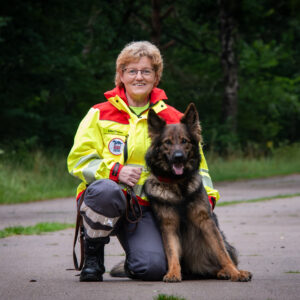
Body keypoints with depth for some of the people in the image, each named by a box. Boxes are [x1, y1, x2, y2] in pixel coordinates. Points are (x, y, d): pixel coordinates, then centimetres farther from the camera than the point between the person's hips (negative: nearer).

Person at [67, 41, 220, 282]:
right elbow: (78, 160, 1)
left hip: (147, 209, 1)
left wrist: (207, 196, 0)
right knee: (105, 189, -39)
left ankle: (131, 264, 17)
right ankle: (93, 255, -12)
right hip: (105, 199, -1)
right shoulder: (100, 115, 7)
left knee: (153, 268, -24)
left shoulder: (173, 120, 12)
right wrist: (115, 171, -15)